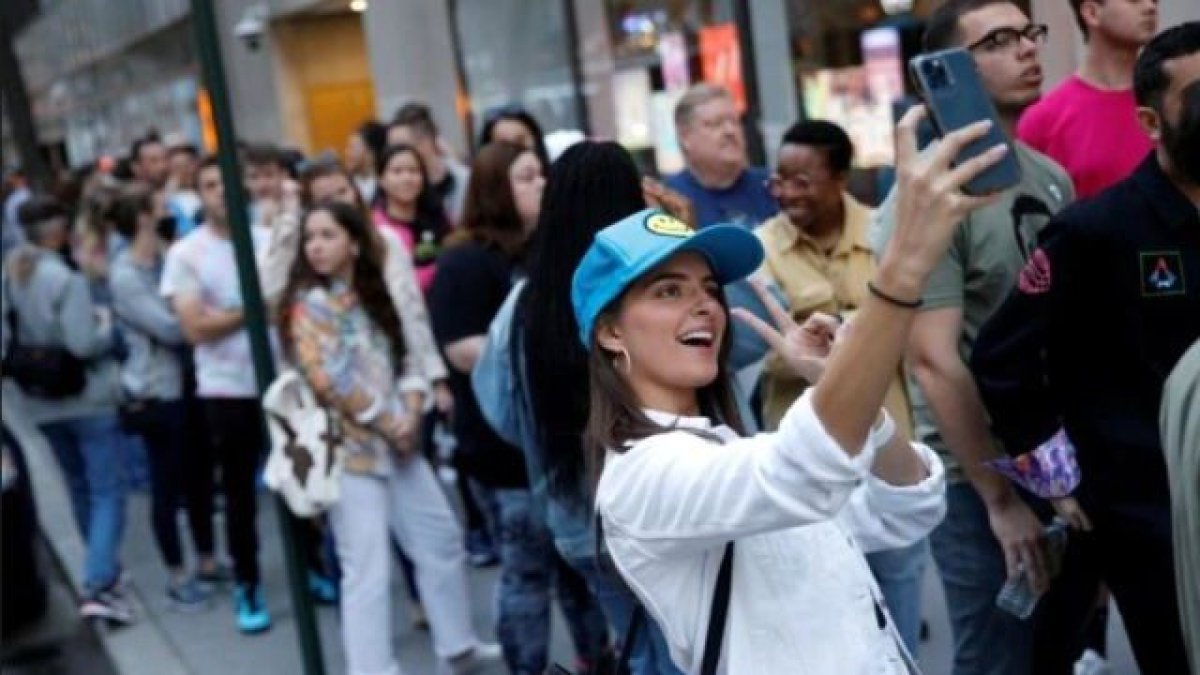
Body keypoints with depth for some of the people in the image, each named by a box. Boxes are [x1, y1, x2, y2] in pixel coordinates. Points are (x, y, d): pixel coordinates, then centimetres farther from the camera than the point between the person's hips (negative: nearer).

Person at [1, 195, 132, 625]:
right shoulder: (65, 279, -20)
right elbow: (84, 343, -24)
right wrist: (106, 324, -5)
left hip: (43, 404, 7)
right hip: (88, 398, -7)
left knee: (80, 488, 20)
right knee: (107, 492, -3)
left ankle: (104, 572, 33)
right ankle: (98, 586, -13)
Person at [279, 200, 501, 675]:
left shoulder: (372, 297, 12)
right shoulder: (309, 304, -10)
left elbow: (403, 358, 11)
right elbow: (330, 380, -20)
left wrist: (410, 411, -8)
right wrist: (389, 422, -13)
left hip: (396, 441, 8)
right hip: (348, 448, -8)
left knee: (442, 538, 15)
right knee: (368, 569, -9)